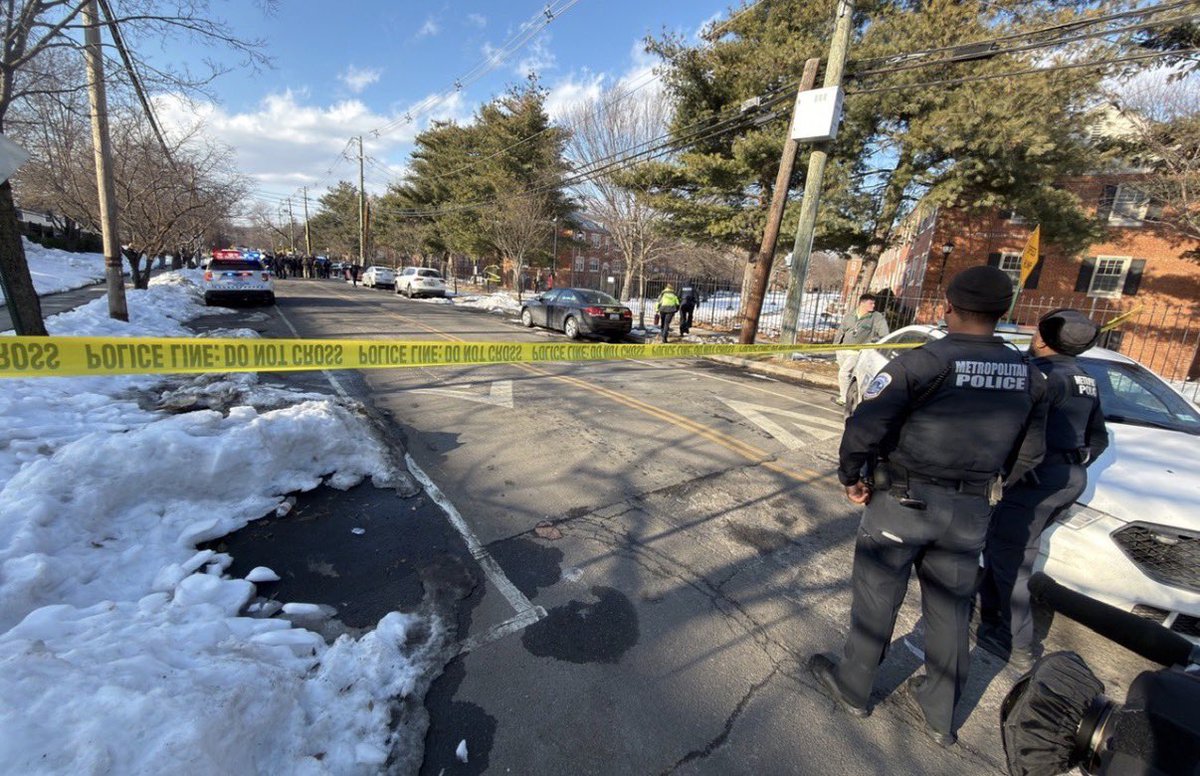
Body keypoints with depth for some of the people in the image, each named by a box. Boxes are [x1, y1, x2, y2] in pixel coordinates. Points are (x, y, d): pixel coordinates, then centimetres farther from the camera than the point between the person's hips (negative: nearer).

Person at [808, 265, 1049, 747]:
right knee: (950, 610, 19)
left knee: (876, 600, 12)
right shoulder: (1027, 374, 1)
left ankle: (852, 687, 33)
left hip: (903, 502, -5)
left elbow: (864, 427, -25)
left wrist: (851, 477, -9)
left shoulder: (922, 363, -20)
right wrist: (985, 487, 20)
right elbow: (1030, 451, 9)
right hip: (971, 511, 6)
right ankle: (940, 715, 37)